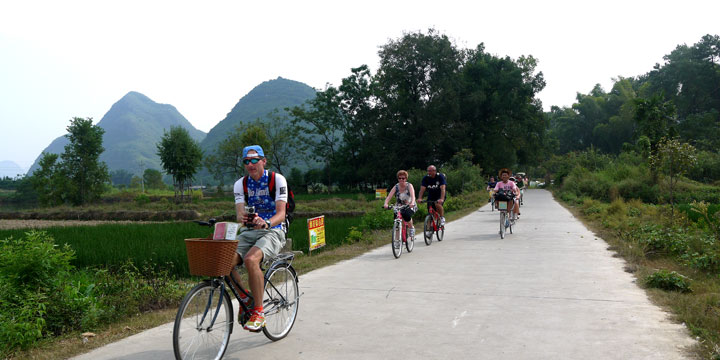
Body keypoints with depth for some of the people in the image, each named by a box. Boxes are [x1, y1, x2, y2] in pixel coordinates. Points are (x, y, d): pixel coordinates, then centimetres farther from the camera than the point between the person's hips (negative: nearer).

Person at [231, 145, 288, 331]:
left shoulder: (277, 179, -6)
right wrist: (242, 218, -32)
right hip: (248, 232, 4)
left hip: (272, 232, -4)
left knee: (251, 260, -34)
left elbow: (281, 214, -14)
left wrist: (266, 223, -37)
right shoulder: (240, 184, 6)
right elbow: (240, 213, -6)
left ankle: (259, 312, -21)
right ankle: (244, 298, 0)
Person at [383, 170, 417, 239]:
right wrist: (386, 204, -41)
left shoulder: (409, 185, -14)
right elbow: (389, 196, -21)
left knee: (406, 215, -33)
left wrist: (412, 203, -52)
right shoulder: (396, 187, -9)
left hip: (410, 206, -3)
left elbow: (413, 196, -30)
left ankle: (412, 228, -4)